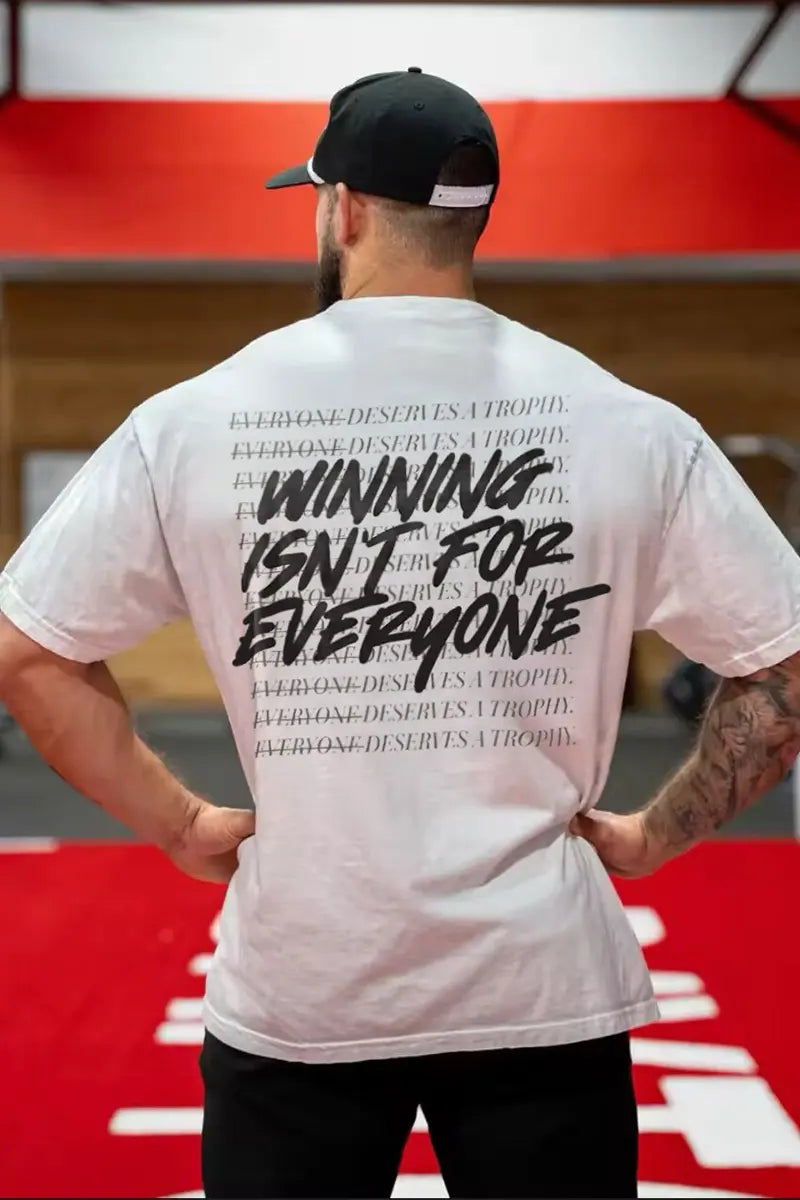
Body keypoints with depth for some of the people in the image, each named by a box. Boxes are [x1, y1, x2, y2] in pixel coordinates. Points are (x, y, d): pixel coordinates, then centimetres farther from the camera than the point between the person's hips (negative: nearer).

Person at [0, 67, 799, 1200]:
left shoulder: (192, 419, -5)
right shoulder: (628, 426, -6)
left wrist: (181, 825, 5)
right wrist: (653, 835, 6)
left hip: (292, 991, 0)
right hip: (546, 986, 1)